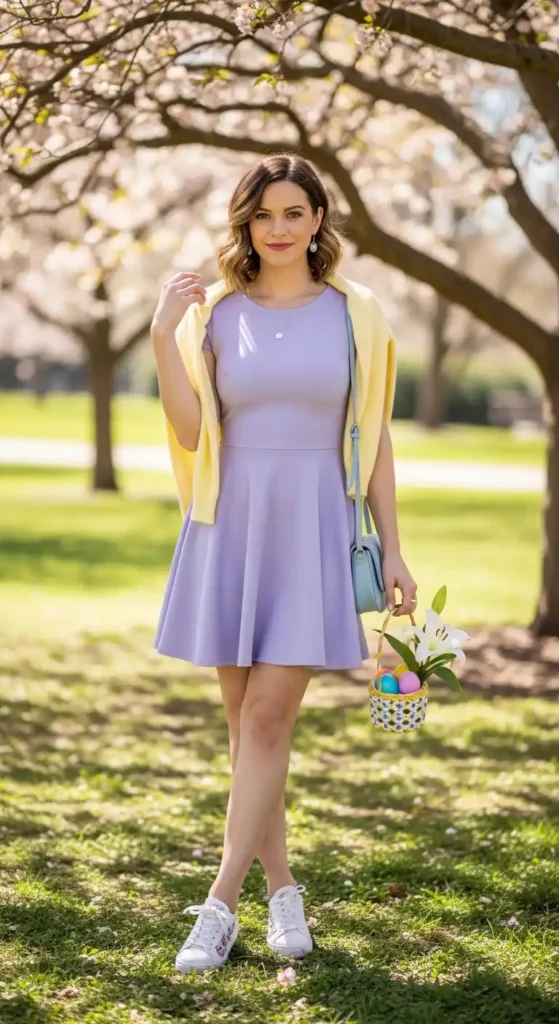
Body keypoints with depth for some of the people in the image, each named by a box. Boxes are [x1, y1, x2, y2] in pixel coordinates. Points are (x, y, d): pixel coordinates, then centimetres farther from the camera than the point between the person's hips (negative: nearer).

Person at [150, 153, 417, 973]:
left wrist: (393, 551, 3)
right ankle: (282, 889, 19)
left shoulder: (354, 314, 3)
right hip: (231, 526, 2)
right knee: (245, 719, 6)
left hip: (314, 528, -2)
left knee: (269, 715, -9)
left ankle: (220, 905, -4)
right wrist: (163, 337, -12)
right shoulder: (214, 312, 5)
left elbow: (374, 441, 5)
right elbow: (190, 432, -3)